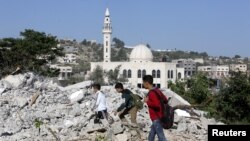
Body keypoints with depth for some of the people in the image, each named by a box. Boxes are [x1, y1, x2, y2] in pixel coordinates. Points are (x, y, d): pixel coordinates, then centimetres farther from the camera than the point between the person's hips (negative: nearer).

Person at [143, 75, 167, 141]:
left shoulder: (152, 93, -19)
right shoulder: (156, 90, 10)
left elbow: (157, 105, -27)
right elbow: (165, 100, 17)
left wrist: (147, 102, -17)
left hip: (156, 119, -10)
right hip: (158, 118, 10)